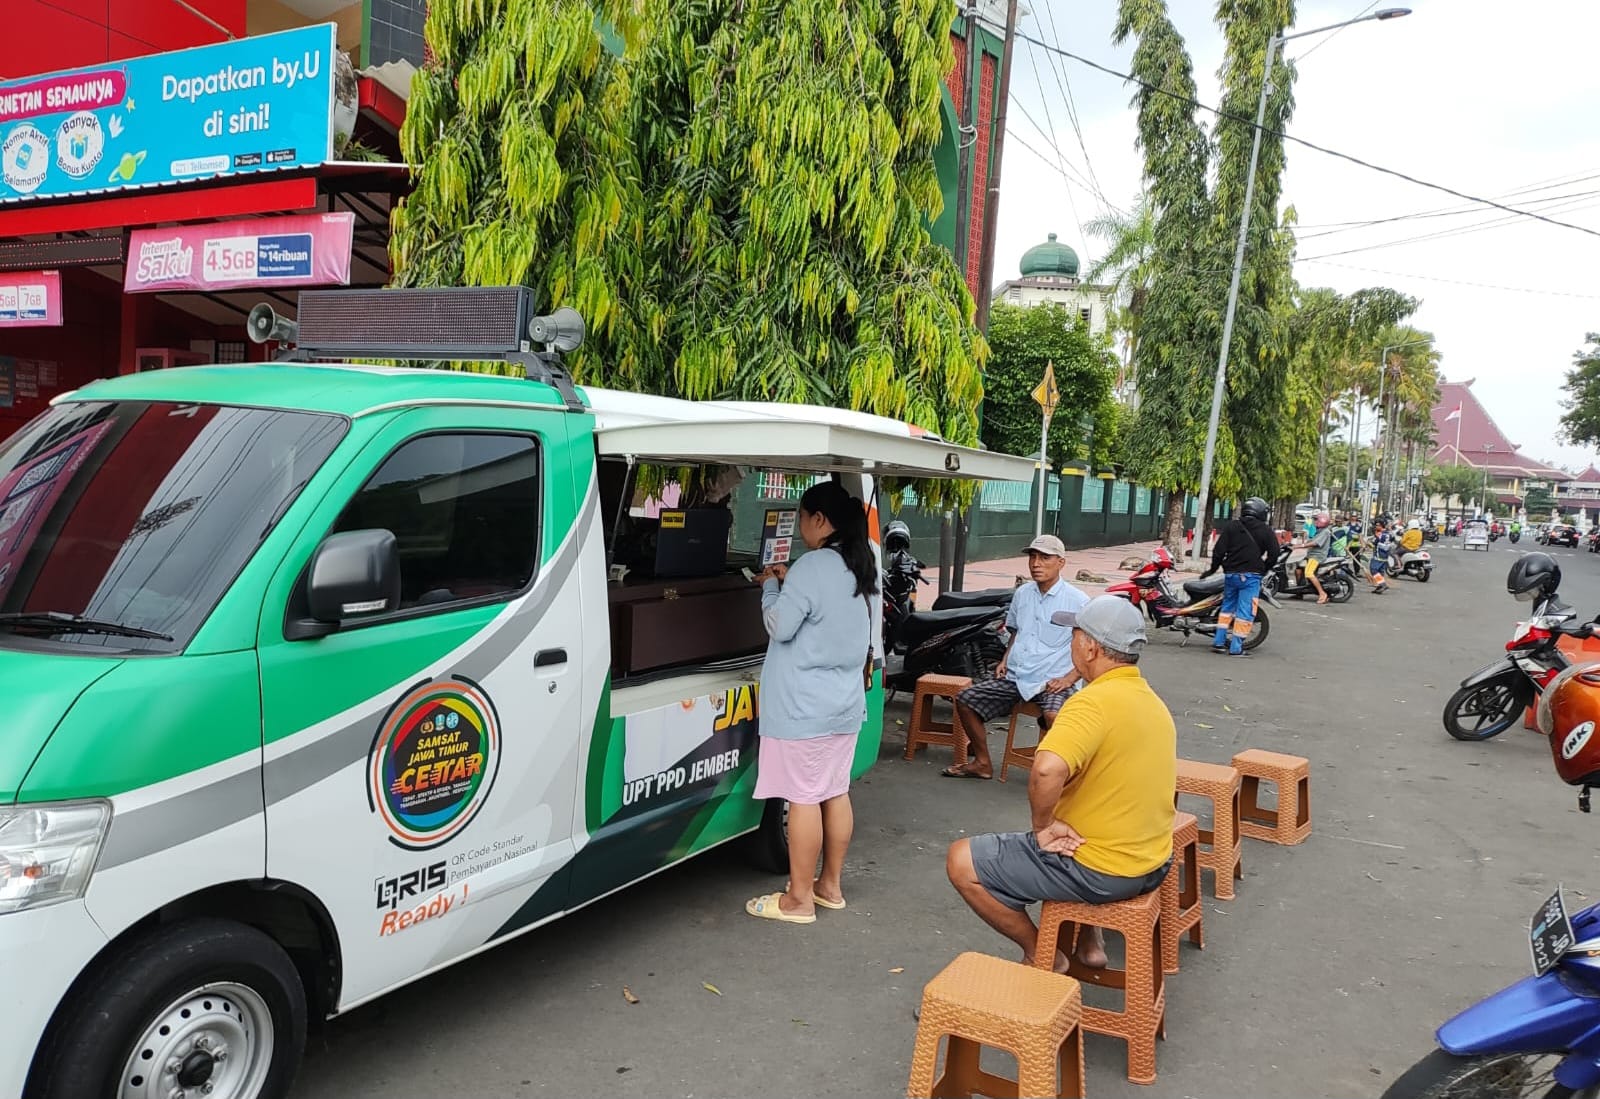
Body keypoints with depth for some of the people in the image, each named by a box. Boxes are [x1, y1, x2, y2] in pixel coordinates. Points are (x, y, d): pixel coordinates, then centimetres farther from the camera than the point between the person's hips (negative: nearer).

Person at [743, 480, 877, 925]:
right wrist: (788, 584, 13)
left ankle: (799, 899, 7)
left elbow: (780, 626, -16)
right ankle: (830, 885, 26)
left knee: (803, 798, -2)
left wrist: (770, 586, 0)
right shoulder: (858, 567, 10)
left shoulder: (813, 565, -18)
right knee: (835, 792, 15)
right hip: (844, 702, 9)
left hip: (804, 706, -9)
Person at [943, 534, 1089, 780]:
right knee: (966, 700, -3)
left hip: (1052, 682, -6)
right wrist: (1005, 660, 12)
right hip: (1015, 677, 6)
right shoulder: (1022, 594, 12)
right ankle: (982, 763, 12)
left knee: (1053, 716, -37)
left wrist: (1069, 679, -16)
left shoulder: (1078, 601, -7)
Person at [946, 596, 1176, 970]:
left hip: (1100, 872, -9)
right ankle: (1087, 939, 30)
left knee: (961, 861, 0)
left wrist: (1043, 825, -22)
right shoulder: (1154, 703, 7)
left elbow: (1047, 771, -40)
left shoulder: (1095, 701, -24)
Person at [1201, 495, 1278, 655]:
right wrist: (1263, 569, 12)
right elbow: (1273, 555, -3)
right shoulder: (1266, 531, 0)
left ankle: (1219, 642, 17)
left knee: (1227, 606, 18)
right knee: (1245, 611, 0)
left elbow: (1219, 550, -1)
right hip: (1251, 576, -3)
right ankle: (1236, 647, -2)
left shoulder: (1231, 526, 5)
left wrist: (1213, 568, 10)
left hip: (1230, 574, 3)